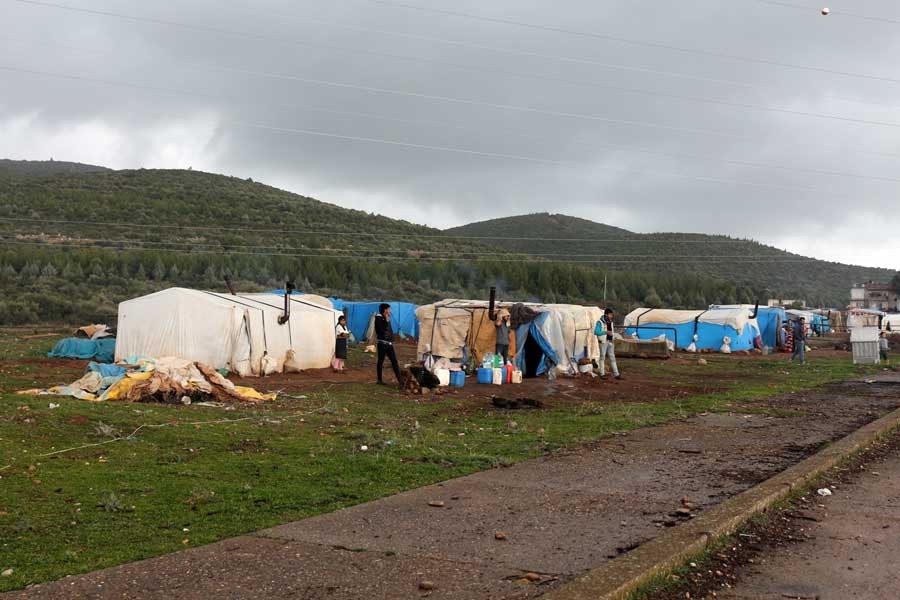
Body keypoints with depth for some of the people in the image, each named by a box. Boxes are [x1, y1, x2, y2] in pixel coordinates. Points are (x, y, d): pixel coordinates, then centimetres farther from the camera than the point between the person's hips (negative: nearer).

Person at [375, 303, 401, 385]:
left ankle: (399, 379, 2)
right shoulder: (379, 318, -7)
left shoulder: (386, 318, 16)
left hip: (389, 343, 8)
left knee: (394, 361, 4)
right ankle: (379, 380, 4)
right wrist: (387, 320, -18)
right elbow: (383, 329, -21)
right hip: (382, 343, -8)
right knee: (381, 361, -1)